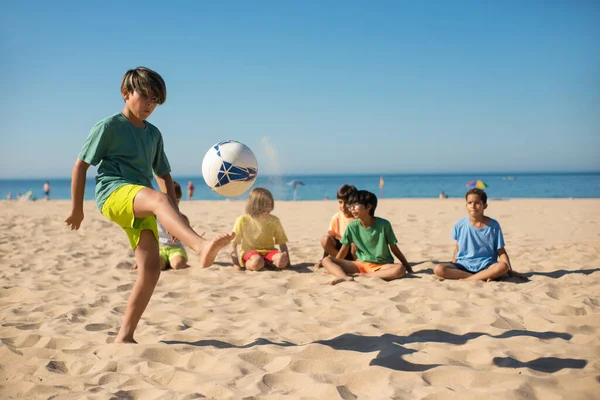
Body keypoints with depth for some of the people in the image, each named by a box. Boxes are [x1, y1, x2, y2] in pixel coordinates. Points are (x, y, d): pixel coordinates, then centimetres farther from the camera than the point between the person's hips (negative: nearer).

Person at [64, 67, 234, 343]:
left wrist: (175, 216, 18)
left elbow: (164, 175, 28)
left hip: (140, 206, 7)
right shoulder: (109, 126, 4)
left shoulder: (154, 134, 22)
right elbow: (80, 165, 4)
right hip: (114, 193, -7)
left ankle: (124, 336, -2)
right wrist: (77, 209, 4)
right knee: (158, 198, -39)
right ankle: (202, 247, -68)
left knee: (151, 267, -11)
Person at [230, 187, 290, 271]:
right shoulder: (243, 220, -4)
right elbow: (233, 243, -1)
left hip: (268, 251, 3)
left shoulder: (274, 221, 4)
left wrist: (287, 260, -9)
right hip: (250, 252, -3)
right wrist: (236, 262, -9)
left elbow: (282, 243, 6)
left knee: (281, 260, -32)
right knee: (257, 262, -39)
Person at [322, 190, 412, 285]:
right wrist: (333, 267, 8)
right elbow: (344, 249, 7)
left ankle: (365, 275, -29)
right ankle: (345, 277, -44)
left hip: (381, 266, -2)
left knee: (400, 269, -35)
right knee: (326, 260, -15)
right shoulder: (352, 226, -2)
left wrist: (408, 267, 2)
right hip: (361, 264, 3)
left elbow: (394, 249, 0)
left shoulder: (384, 224, -9)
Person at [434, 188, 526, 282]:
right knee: (438, 269, -27)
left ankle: (466, 279, -26)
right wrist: (453, 268, 8)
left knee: (502, 266, -35)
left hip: (485, 266, -2)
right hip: (463, 265, 2)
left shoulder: (493, 225, -1)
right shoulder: (460, 225, 2)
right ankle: (483, 277, -26)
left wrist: (510, 271, -7)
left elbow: (501, 251, 2)